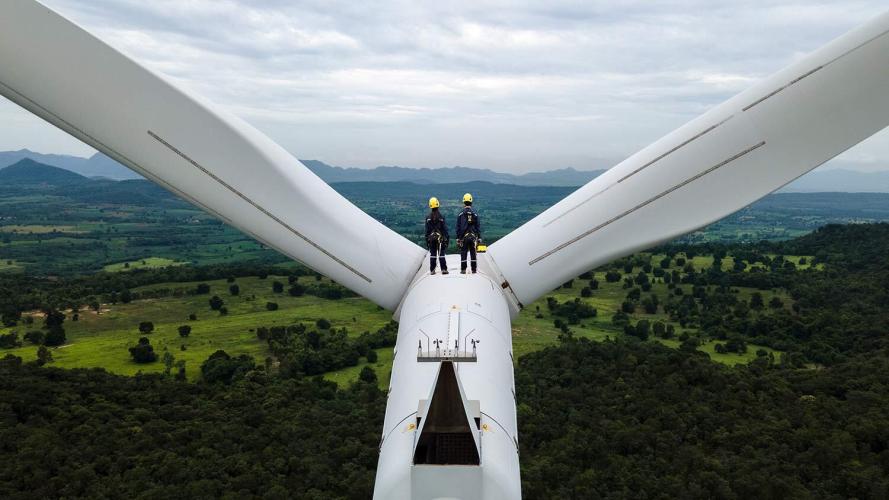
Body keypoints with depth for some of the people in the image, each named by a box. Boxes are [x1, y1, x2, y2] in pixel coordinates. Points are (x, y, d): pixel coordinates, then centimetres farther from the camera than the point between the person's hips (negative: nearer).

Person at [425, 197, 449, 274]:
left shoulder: (428, 217, -1)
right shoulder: (441, 216, -6)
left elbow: (427, 230, 2)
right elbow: (444, 228, -4)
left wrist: (427, 239, 8)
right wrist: (447, 238, 1)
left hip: (431, 238, 2)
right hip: (440, 237, -2)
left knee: (432, 254, 7)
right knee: (441, 254, 1)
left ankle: (432, 270, 8)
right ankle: (444, 269, -2)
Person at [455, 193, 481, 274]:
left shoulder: (461, 214, -3)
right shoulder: (475, 214, 2)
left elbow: (458, 227, -2)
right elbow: (478, 227, 3)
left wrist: (458, 238, 3)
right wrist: (479, 238, 8)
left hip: (464, 237, -2)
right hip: (473, 236, 2)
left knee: (463, 253, 2)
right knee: (473, 253, 7)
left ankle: (463, 270, 1)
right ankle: (474, 269, 9)